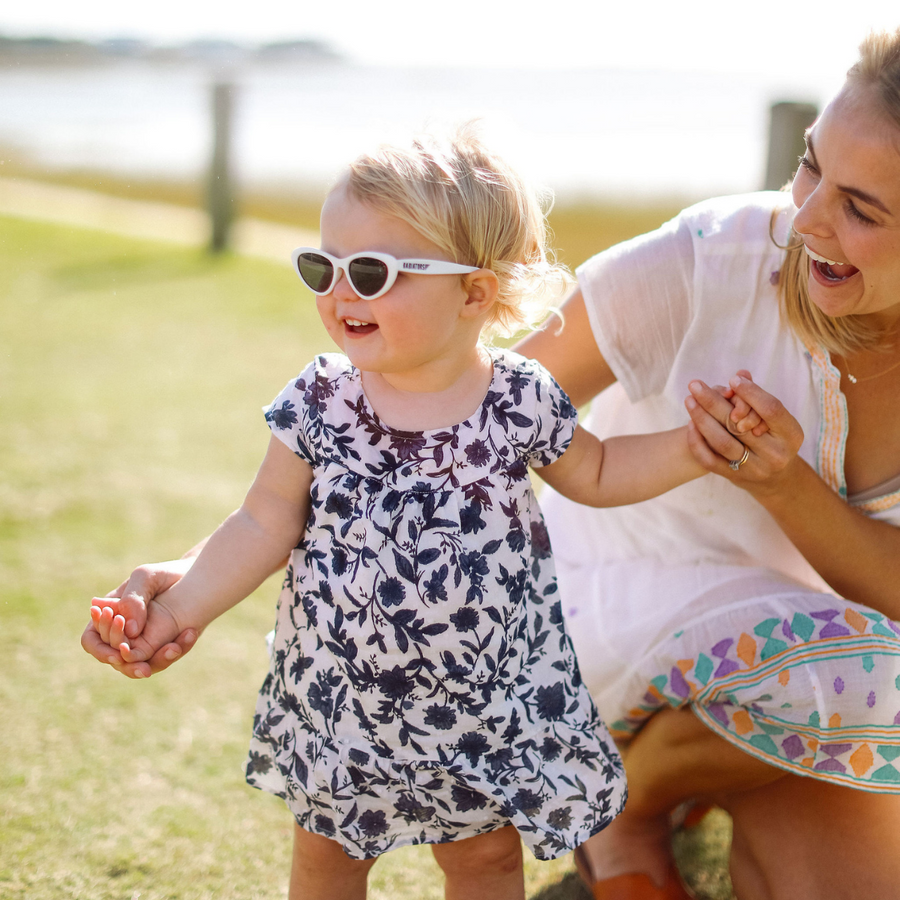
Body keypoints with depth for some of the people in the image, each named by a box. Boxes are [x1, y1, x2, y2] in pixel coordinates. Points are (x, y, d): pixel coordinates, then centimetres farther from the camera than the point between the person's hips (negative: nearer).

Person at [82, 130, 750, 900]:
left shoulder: (522, 399, -11)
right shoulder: (319, 402, -11)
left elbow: (596, 475, 6)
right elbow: (266, 526, -6)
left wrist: (694, 447, -7)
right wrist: (178, 610, -13)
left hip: (484, 690, -1)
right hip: (340, 686, 1)